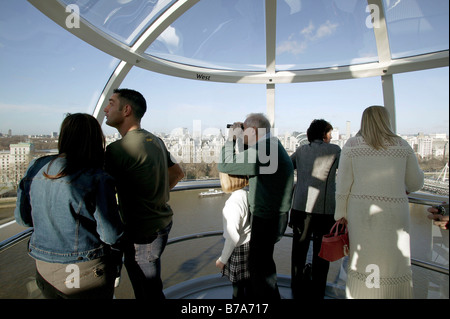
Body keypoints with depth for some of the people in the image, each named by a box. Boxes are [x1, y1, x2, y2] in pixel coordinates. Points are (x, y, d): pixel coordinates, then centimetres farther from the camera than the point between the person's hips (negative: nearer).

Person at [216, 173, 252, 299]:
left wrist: (223, 259, -10)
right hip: (251, 243, 7)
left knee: (239, 287, 14)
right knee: (248, 284, 25)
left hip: (239, 247, -7)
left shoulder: (234, 202, -28)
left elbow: (233, 237, -23)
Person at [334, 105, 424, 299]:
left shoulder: (352, 145, -1)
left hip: (361, 212, -1)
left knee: (362, 263, 8)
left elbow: (343, 183, -3)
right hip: (394, 213, 1)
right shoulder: (402, 145, 3)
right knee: (395, 264, 12)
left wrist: (341, 213, 4)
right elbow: (415, 183, 9)